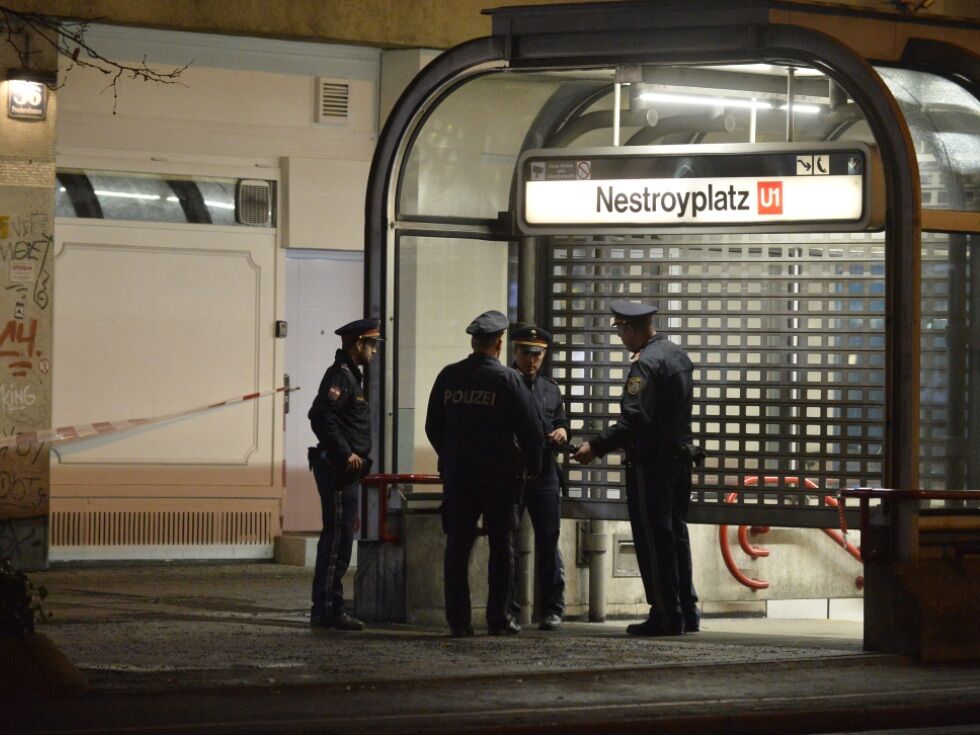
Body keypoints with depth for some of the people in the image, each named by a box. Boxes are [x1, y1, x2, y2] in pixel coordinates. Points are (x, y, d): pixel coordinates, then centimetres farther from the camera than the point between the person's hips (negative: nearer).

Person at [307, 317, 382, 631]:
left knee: (340, 539, 12)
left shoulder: (351, 375, 19)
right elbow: (321, 416, -25)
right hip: (338, 471, -11)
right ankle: (326, 610, -9)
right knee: (337, 538, -10)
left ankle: (328, 609, 16)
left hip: (346, 472, 11)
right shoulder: (339, 375, -13)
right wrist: (346, 454, -22)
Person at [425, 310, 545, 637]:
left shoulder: (449, 376, 4)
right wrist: (531, 466, 8)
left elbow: (432, 426, 13)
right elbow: (531, 429, -7)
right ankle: (498, 619, 3)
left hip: (456, 473, 3)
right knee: (500, 546, 4)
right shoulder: (507, 379, -8)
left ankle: (458, 619, 2)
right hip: (498, 475, -3)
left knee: (457, 546, 5)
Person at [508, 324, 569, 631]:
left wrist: (562, 432, -1)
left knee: (548, 541, 1)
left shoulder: (551, 389, 15)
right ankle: (506, 608, 6)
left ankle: (552, 609, 5)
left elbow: (561, 421, 21)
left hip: (544, 475, 3)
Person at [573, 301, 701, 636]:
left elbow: (634, 420, -26)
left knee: (653, 538, -3)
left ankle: (666, 615, -2)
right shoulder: (678, 355, 12)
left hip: (650, 463, -9)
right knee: (676, 533, 15)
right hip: (681, 457, 9)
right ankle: (687, 612, 19)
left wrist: (596, 446, -24)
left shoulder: (645, 363, -18)